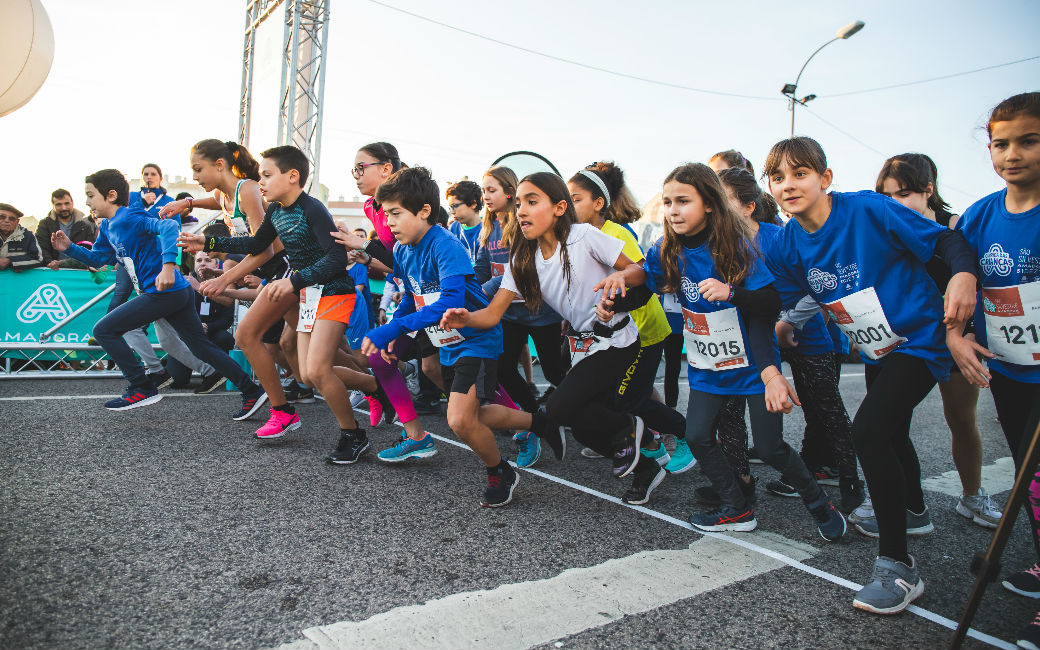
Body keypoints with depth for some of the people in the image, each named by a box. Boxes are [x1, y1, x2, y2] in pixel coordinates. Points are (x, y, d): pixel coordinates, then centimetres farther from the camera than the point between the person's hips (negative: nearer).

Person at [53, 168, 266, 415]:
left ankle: (142, 390, 2)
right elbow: (98, 258, 29)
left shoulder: (129, 217, -11)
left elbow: (168, 227, -28)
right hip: (179, 292, 10)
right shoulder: (108, 227, 19)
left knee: (103, 330, -1)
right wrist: (70, 248, 14)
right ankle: (252, 392, 10)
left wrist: (168, 265, -39)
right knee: (201, 346, 10)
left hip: (164, 291, -10)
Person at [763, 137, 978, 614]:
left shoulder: (870, 210, -22)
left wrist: (963, 276, -34)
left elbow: (948, 239, -16)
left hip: (919, 339, -7)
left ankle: (897, 565, -12)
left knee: (868, 430, -23)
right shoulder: (790, 242, -6)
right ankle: (913, 511, 55)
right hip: (877, 350, 8)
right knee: (890, 433, 26)